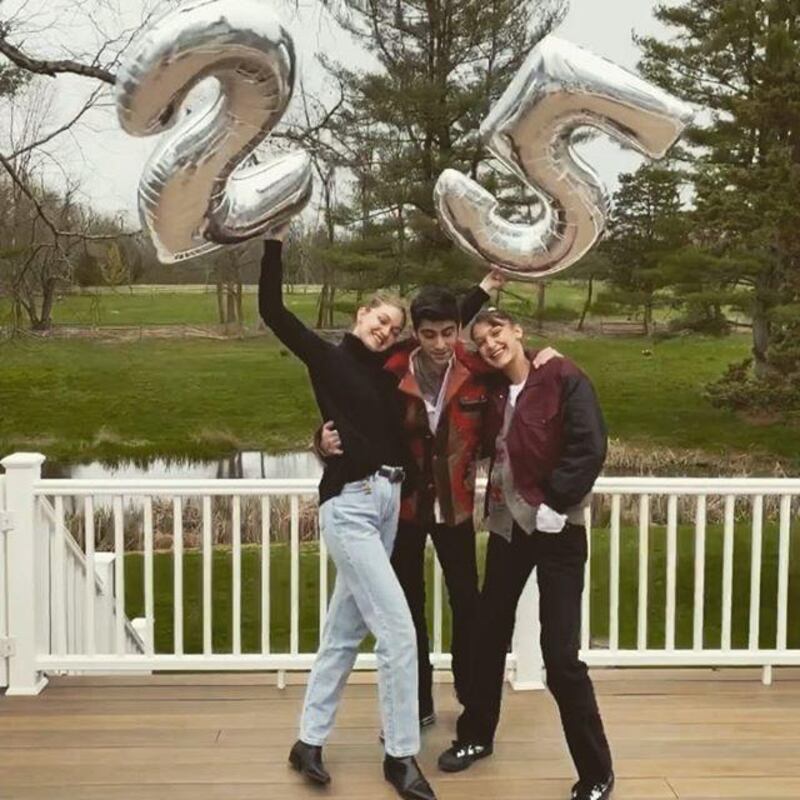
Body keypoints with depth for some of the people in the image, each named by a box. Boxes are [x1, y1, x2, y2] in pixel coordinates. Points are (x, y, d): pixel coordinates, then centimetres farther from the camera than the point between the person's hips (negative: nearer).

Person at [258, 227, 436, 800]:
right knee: (398, 628, -10)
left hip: (389, 500, 7)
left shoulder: (388, 370, 13)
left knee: (346, 629, 12)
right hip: (349, 504, -7)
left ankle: (310, 742, 23)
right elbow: (271, 310, -9)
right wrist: (276, 242, -12)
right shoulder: (327, 358, -1)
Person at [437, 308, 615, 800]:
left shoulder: (564, 379, -10)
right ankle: (476, 736, 35)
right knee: (489, 633, 15)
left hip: (556, 530, -6)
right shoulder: (496, 393, 9)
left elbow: (590, 450, -17)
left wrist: (551, 501, -16)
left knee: (561, 655, -7)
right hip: (508, 526, 7)